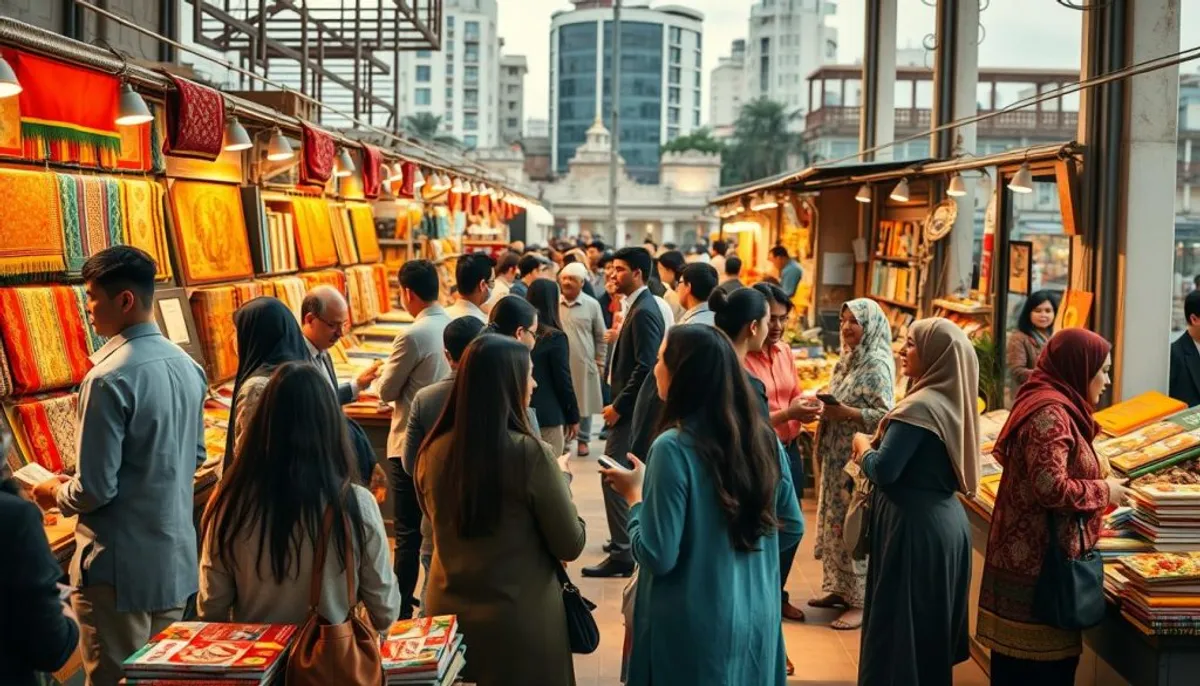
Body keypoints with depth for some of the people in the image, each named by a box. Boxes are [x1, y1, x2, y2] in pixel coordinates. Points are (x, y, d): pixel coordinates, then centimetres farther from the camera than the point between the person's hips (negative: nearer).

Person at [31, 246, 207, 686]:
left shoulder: (110, 378, -20)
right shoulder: (186, 366, 3)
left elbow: (95, 489, -20)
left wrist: (56, 494, 1)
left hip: (121, 566, -7)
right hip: (176, 558, 7)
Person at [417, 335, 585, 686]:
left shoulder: (433, 451, -7)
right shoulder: (530, 453, -21)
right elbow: (571, 545, -11)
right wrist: (561, 478, 3)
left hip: (447, 612, 4)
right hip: (521, 619, -4)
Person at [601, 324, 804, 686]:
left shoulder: (674, 447, -21)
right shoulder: (764, 437, -2)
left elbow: (657, 557, -20)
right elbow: (792, 529, 7)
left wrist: (634, 495, -6)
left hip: (694, 628, -5)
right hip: (757, 619, 6)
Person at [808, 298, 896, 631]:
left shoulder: (877, 366, -13)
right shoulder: (847, 361, 14)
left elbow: (885, 417, -19)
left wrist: (846, 413, -24)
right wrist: (826, 409, 5)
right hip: (837, 457, 9)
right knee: (835, 523, 13)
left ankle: (862, 601, 2)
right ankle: (840, 588, 24)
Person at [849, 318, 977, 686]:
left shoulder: (921, 406, -21)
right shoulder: (952, 401, 7)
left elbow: (884, 471, -22)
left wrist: (863, 446, -3)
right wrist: (875, 448, 8)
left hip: (916, 527, -9)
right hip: (945, 520, 9)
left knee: (901, 625, 2)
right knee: (930, 624, 19)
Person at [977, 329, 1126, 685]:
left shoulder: (1049, 405, 14)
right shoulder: (1050, 412, -18)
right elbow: (1051, 488, -25)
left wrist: (1100, 483, 12)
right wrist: (1104, 491, -10)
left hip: (1027, 555, 10)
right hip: (1040, 561, -10)